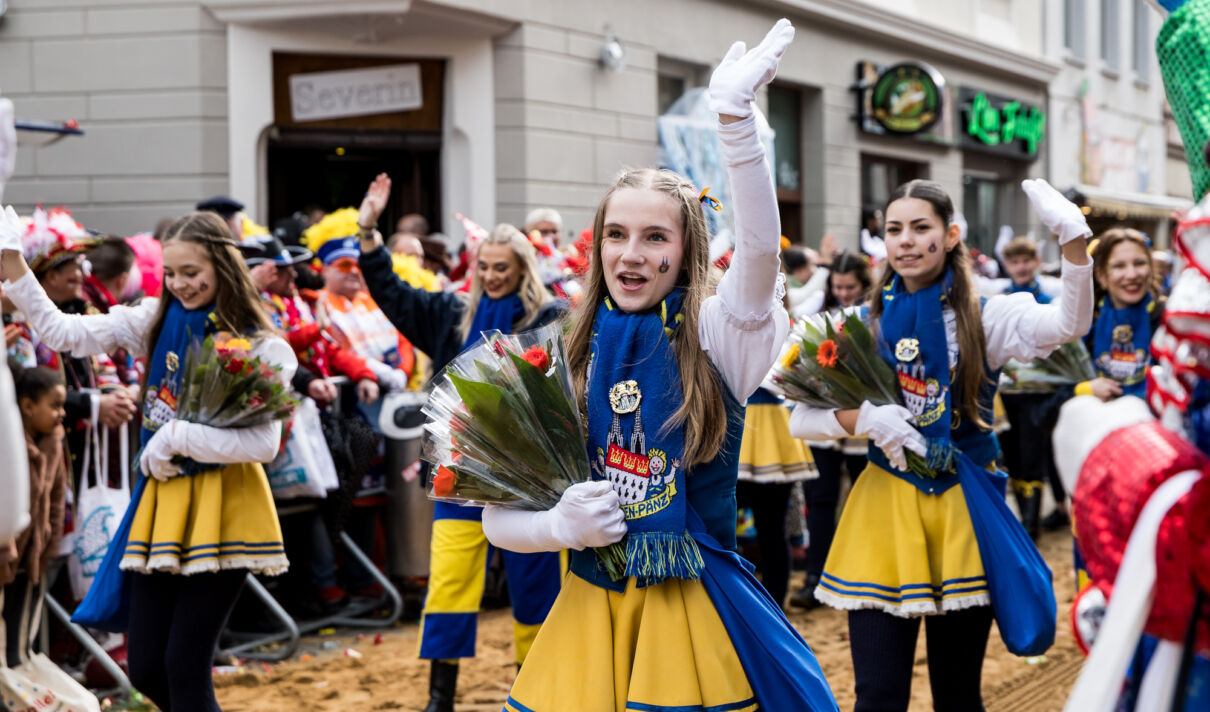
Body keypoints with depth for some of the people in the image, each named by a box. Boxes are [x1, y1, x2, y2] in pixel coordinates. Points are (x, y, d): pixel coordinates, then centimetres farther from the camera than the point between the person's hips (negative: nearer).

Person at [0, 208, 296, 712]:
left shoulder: (262, 349, -8)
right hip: (163, 499, 5)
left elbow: (264, 443, -17)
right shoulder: (156, 321, 5)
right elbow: (63, 332, 3)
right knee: (145, 669, 7)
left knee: (185, 666, -4)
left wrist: (176, 436, -16)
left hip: (221, 506, -5)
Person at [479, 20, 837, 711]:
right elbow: (499, 517, 6)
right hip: (589, 612, 2)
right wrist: (559, 526, -15)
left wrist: (734, 114, -36)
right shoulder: (568, 363, 2)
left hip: (694, 614, -2)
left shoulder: (716, 338, -5)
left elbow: (761, 246, -26)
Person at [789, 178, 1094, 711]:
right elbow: (800, 419, 1)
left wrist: (1072, 241, -36)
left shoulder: (983, 318, -1)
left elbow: (1067, 325, -21)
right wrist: (861, 418, -18)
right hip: (885, 506, 1)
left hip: (964, 505, -1)